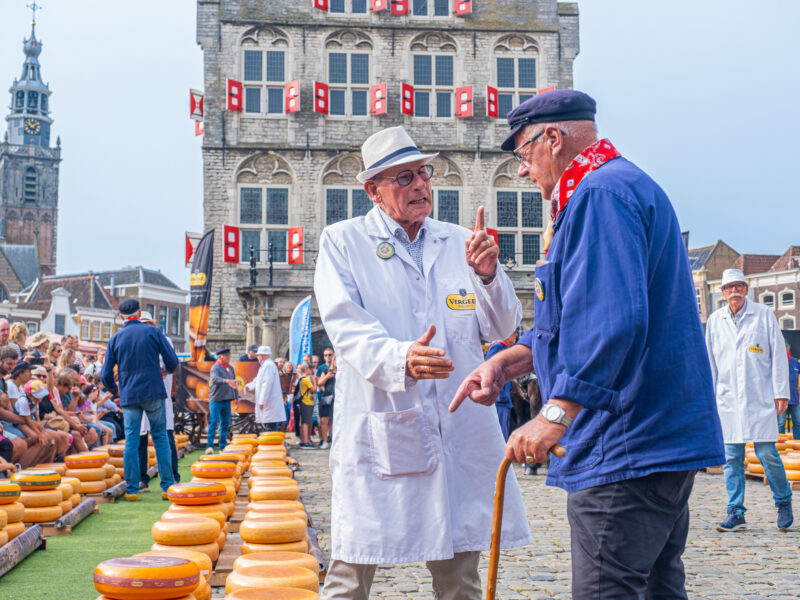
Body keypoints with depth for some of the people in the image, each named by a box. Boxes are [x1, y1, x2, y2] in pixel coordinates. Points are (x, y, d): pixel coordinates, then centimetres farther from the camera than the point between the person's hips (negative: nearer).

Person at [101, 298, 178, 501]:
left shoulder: (115, 338, 6)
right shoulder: (153, 332, 1)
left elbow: (106, 375, 5)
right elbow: (172, 361, -2)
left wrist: (114, 391, 25)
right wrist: (167, 370, 22)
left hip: (129, 395, 1)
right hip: (153, 392, -1)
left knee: (131, 441, 4)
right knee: (160, 437, 6)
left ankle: (131, 489, 2)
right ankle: (167, 486, 4)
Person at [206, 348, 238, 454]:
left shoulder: (230, 368, 13)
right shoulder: (215, 368, -10)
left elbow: (234, 383, 20)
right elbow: (215, 378, -30)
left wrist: (236, 396, 17)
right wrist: (226, 381, -45)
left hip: (226, 400, 7)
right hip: (216, 400, -7)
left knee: (225, 423, 9)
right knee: (214, 423, -10)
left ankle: (223, 446, 16)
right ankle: (209, 446, -9)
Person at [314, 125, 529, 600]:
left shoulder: (460, 243, 13)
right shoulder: (343, 243, 4)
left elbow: (503, 327, 11)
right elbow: (346, 327, -9)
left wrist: (487, 276, -8)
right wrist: (400, 359, -28)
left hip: (459, 430, 3)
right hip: (379, 431, -3)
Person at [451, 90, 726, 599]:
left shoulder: (600, 194, -14)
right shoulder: (623, 186, 22)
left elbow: (611, 320, -28)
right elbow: (578, 319, 24)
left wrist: (556, 414, -26)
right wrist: (506, 362, 13)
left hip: (624, 448, -11)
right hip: (663, 438, 11)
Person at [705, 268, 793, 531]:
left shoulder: (764, 314, 3)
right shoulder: (715, 320, 10)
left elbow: (778, 354, 2)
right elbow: (709, 361, 15)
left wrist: (781, 392, -3)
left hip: (760, 399, -2)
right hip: (728, 400, 3)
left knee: (767, 454, -4)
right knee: (731, 457, 1)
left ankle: (783, 502, 18)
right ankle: (735, 512, 8)